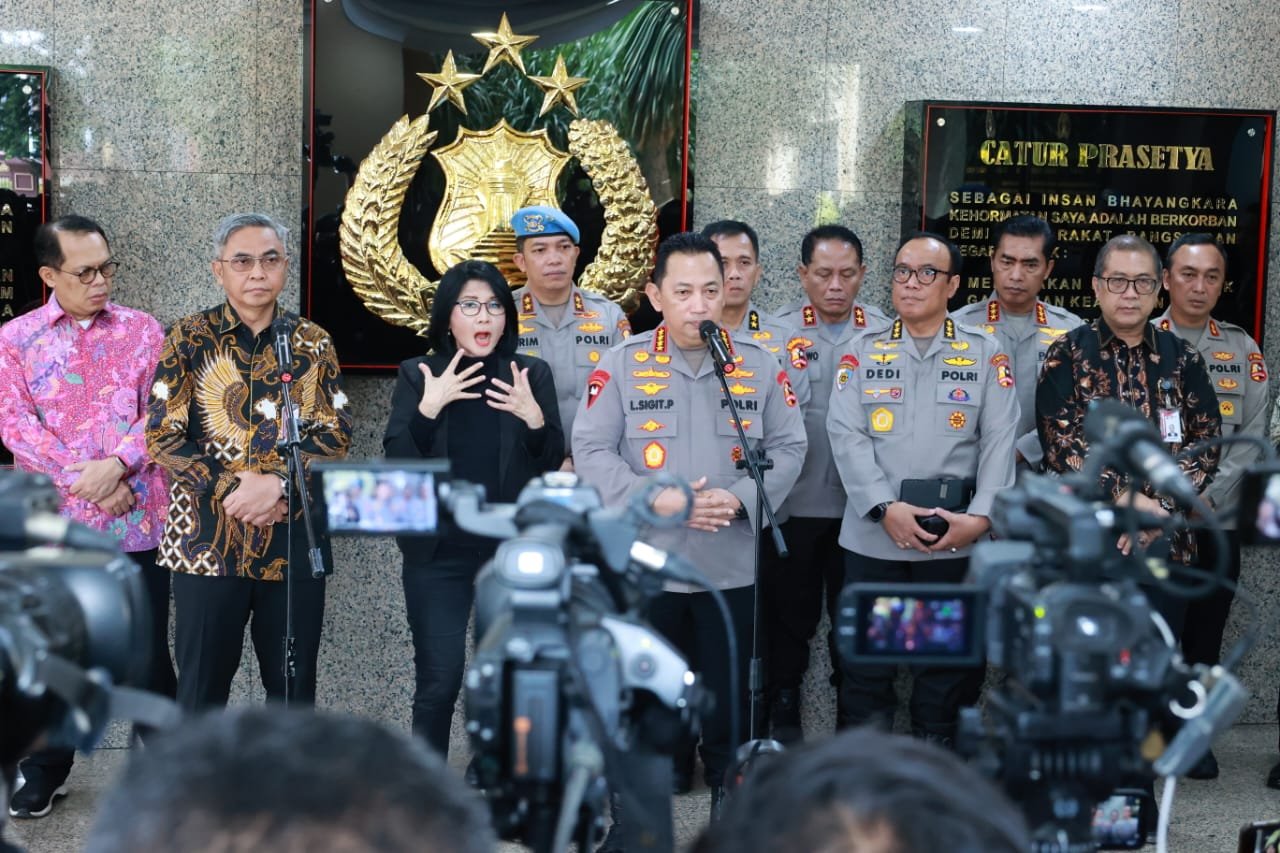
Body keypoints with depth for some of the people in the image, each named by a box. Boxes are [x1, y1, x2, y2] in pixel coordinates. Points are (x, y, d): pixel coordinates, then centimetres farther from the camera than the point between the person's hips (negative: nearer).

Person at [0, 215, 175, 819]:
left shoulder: (142, 330, 6)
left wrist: (116, 465, -18)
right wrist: (86, 482, -15)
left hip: (137, 519, 0)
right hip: (52, 523, 0)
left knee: (149, 651, 5)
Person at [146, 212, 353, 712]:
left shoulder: (313, 343, 6)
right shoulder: (189, 339, 1)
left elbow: (336, 434, 0)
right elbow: (162, 437, -5)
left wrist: (276, 483, -16)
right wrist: (230, 488, -15)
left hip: (294, 538, 2)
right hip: (207, 538, -2)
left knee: (294, 685, 9)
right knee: (202, 687, 5)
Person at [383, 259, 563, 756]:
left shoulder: (531, 375, 4)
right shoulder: (418, 375, 2)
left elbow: (551, 464, 3)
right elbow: (396, 463, -5)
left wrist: (535, 418, -16)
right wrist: (428, 408, -19)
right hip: (438, 551, -1)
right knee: (438, 682, -4)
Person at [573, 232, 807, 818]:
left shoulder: (760, 365, 3)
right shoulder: (622, 364, -2)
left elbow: (788, 447, 3)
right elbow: (591, 451, -5)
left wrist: (741, 498, -14)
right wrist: (654, 500, -17)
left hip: (731, 566, 1)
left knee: (728, 690, 10)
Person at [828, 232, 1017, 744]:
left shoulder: (986, 356, 7)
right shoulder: (862, 354, 8)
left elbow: (999, 443, -1)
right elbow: (846, 437, -3)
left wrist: (980, 517, -15)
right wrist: (886, 509, -16)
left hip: (956, 541, 0)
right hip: (872, 538, 0)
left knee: (948, 669, 7)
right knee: (866, 668, 7)